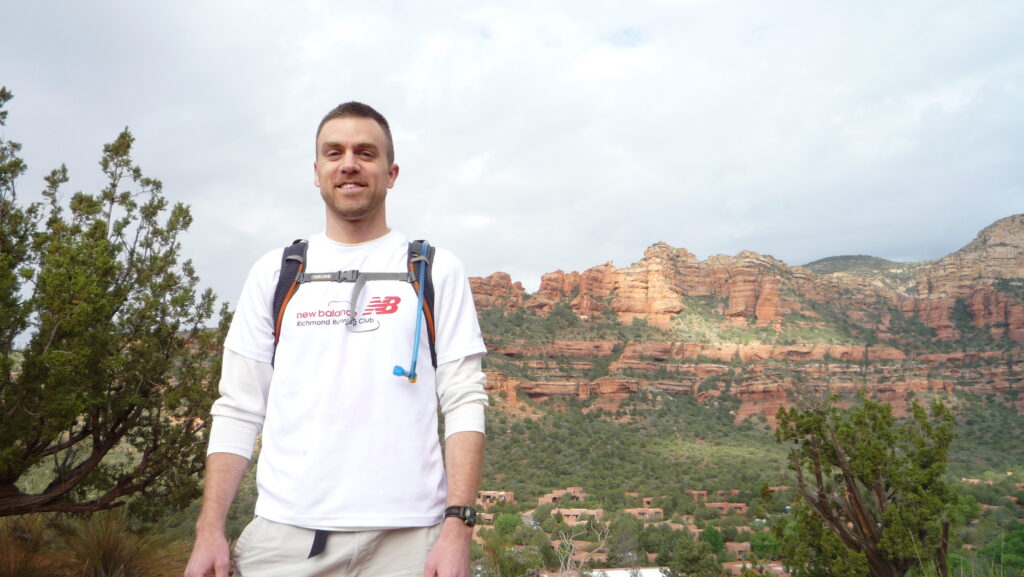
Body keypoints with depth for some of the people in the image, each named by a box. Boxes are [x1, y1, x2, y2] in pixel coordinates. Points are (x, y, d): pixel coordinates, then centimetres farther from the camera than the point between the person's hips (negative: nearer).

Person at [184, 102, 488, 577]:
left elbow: (464, 404, -2)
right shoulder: (274, 274, 10)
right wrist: (209, 530, -1)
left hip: (404, 536, -1)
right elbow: (238, 411, 8)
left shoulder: (437, 271, 4)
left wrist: (458, 527, -11)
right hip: (285, 533, 2)